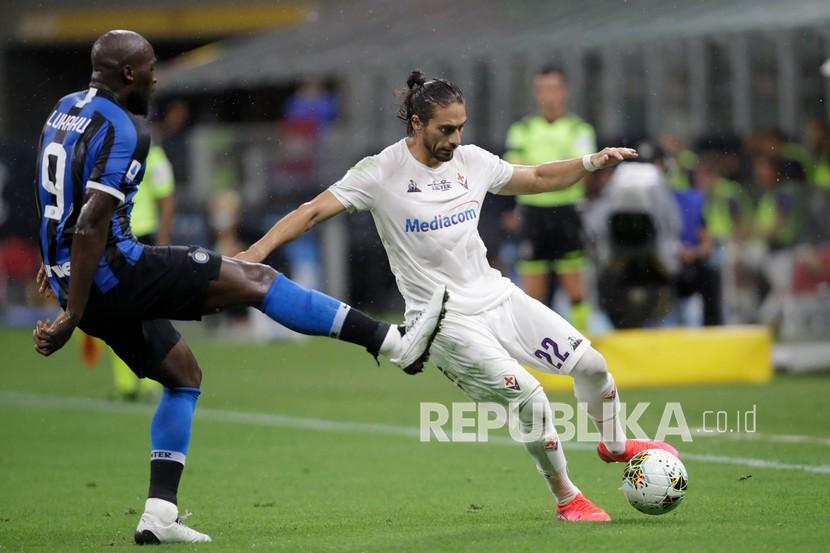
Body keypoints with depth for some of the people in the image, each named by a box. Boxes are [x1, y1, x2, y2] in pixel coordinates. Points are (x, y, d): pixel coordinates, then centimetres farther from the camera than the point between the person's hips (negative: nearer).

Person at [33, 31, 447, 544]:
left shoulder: (66, 109, 12)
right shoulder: (122, 130, -17)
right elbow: (91, 226, -24)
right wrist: (71, 318, -24)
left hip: (70, 274, 10)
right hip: (110, 270, -10)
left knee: (183, 375, 19)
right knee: (255, 280, -6)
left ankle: (160, 512, 12)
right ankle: (395, 342, -6)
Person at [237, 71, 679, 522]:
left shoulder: (472, 161, 3)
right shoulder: (381, 172, -13)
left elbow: (536, 179, 18)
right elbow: (314, 211, -16)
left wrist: (591, 163, 4)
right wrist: (255, 252, -27)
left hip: (497, 295, 6)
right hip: (447, 321, -6)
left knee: (591, 364, 4)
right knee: (530, 399, -16)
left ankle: (614, 444, 35)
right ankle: (567, 500, 6)